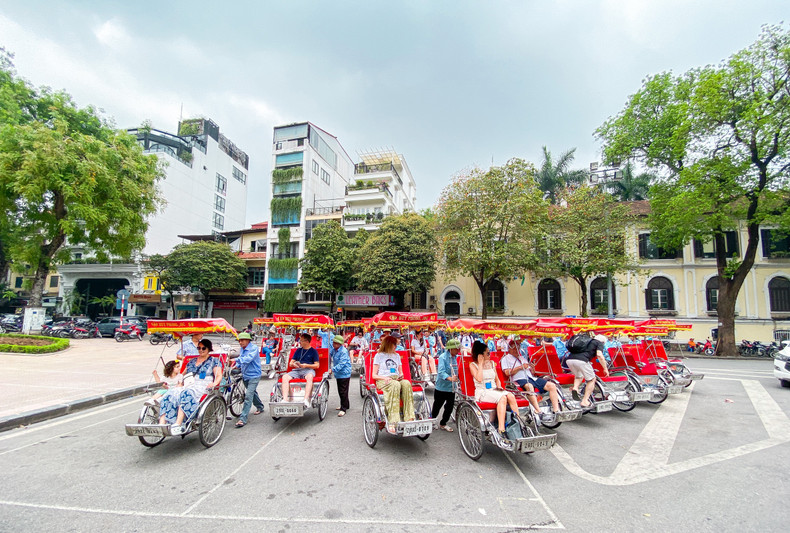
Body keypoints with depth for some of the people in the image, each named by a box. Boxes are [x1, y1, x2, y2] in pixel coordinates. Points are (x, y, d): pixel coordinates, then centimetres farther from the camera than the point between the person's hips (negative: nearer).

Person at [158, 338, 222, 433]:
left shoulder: (214, 361, 11)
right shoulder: (192, 361, 28)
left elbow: (219, 375, -1)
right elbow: (183, 374, 33)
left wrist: (214, 383, -20)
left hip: (204, 387, -6)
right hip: (190, 385, 6)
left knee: (185, 394, -36)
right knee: (169, 394, -22)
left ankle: (177, 424, -44)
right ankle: (162, 424, -34)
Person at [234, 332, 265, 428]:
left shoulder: (253, 348, -16)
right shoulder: (242, 349, 8)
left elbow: (248, 359, -30)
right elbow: (241, 360, 18)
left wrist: (236, 360, -38)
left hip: (253, 376, -8)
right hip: (245, 375, 8)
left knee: (248, 396, -13)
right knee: (252, 392, 23)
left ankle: (243, 419, -12)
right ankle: (260, 407, 44)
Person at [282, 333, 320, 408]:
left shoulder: (313, 351, 8)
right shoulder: (298, 350, 21)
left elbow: (316, 365, 2)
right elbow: (290, 363, 20)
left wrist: (306, 365, -12)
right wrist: (293, 364, -5)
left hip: (308, 370, -4)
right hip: (296, 370, 5)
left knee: (309, 377, -40)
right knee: (285, 377, -24)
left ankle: (306, 400, -47)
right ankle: (285, 399, -33)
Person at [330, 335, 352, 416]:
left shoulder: (344, 352, -21)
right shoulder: (333, 349, 4)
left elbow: (341, 364, -26)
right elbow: (329, 354, 21)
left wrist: (333, 369, -30)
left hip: (344, 374, -9)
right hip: (338, 374, 9)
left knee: (343, 391, -4)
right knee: (340, 391, 18)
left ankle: (343, 409, 3)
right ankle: (345, 405, 34)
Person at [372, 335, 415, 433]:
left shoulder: (397, 355, 26)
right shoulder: (379, 355, 12)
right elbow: (374, 375, 5)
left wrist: (401, 375, 1)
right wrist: (385, 378, -13)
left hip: (397, 379, 4)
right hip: (382, 381, -4)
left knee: (406, 384, -32)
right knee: (395, 385, -39)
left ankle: (409, 419, -38)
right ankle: (392, 422, -45)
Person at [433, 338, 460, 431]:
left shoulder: (455, 357, 4)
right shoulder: (443, 357, -19)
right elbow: (441, 372, -29)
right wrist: (450, 378, -43)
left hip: (451, 387, 6)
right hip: (442, 387, -6)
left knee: (450, 406, 11)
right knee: (437, 406, 8)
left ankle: (443, 423, 29)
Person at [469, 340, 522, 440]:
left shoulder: (491, 363, 18)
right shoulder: (473, 365, 1)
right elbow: (479, 379, -15)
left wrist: (499, 386, 4)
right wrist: (481, 364, -10)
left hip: (494, 390, 6)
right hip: (482, 392, -5)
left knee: (511, 396, -25)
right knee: (502, 398, -33)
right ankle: (501, 430, -37)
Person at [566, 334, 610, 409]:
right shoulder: (599, 343, 18)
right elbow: (599, 355, -1)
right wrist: (605, 368, 5)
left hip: (569, 359, 6)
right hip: (581, 360, -6)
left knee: (578, 376, 33)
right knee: (591, 380, 16)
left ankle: (575, 388, 5)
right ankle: (585, 401, 10)